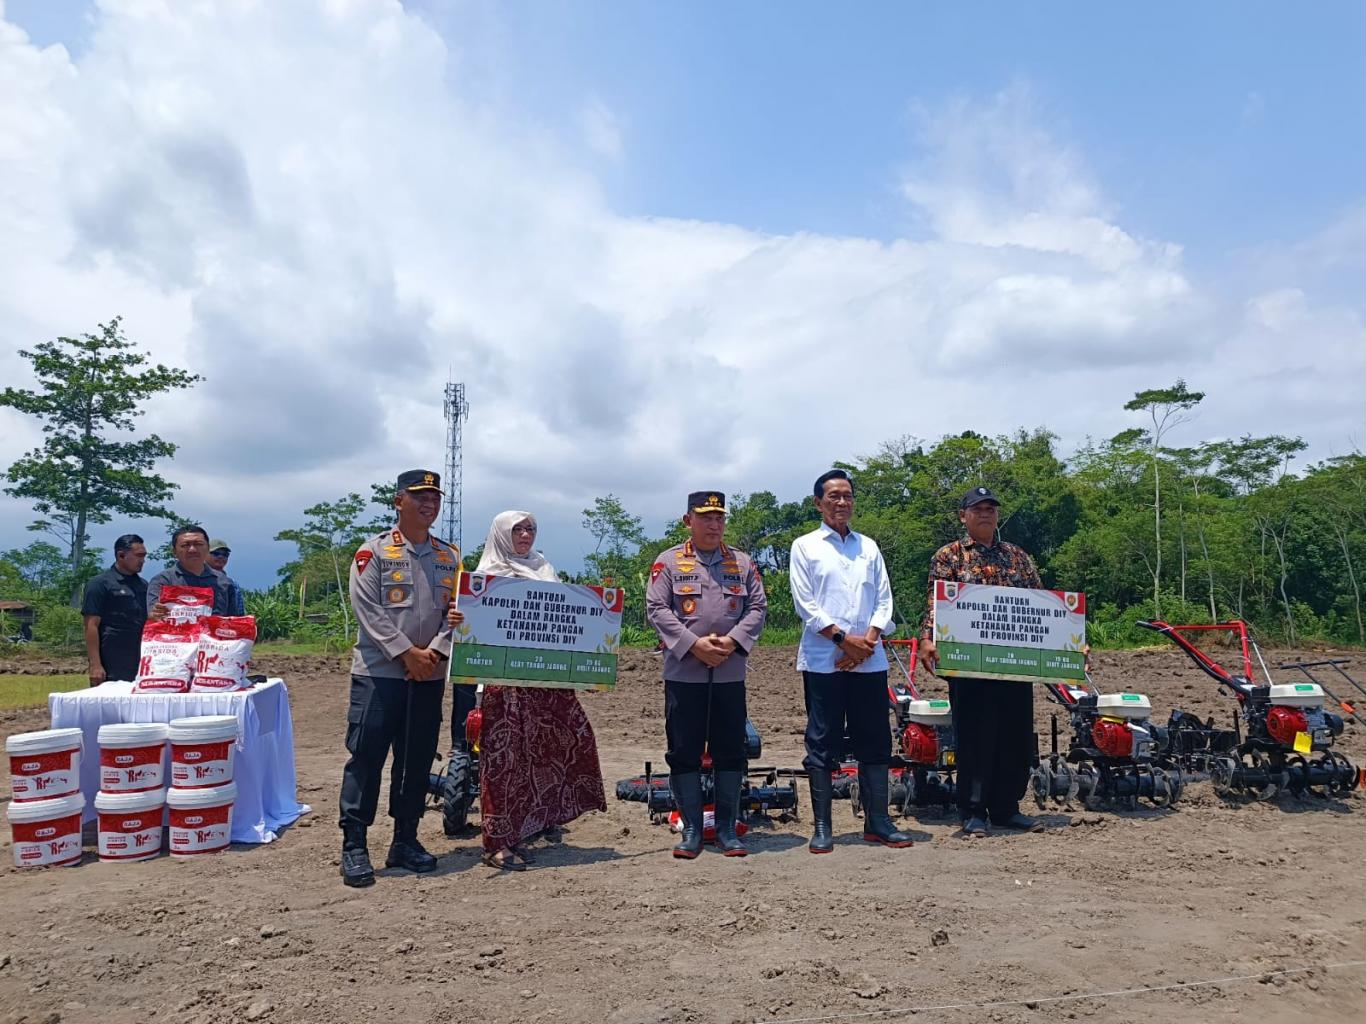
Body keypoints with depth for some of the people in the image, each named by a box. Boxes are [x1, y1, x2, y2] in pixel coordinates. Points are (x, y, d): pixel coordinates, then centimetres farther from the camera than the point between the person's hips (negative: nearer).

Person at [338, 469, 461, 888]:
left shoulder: (449, 557, 12)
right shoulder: (374, 551, -2)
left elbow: (457, 612, 7)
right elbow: (368, 610, -10)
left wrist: (435, 651, -9)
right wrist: (408, 652, -15)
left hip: (429, 675, 5)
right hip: (379, 671, -4)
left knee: (417, 760, 10)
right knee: (366, 757, -3)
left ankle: (405, 841, 22)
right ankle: (354, 846, 6)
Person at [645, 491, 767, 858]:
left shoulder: (743, 563, 11)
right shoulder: (669, 562, 3)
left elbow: (758, 608, 5)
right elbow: (656, 609, -4)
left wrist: (732, 641, -11)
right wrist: (693, 644, -14)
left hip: (730, 674, 2)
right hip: (683, 673, -2)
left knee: (730, 752, 6)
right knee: (684, 752, 3)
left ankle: (726, 828, 19)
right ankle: (691, 830, 15)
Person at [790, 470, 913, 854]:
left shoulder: (868, 547, 16)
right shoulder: (805, 546, 5)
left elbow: (884, 600, 9)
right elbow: (805, 604, -4)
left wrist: (868, 641, -6)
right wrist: (844, 638, -12)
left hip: (869, 660, 4)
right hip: (823, 660, -3)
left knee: (875, 741, 7)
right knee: (823, 742, 1)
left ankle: (878, 821, 16)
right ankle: (822, 826, 9)